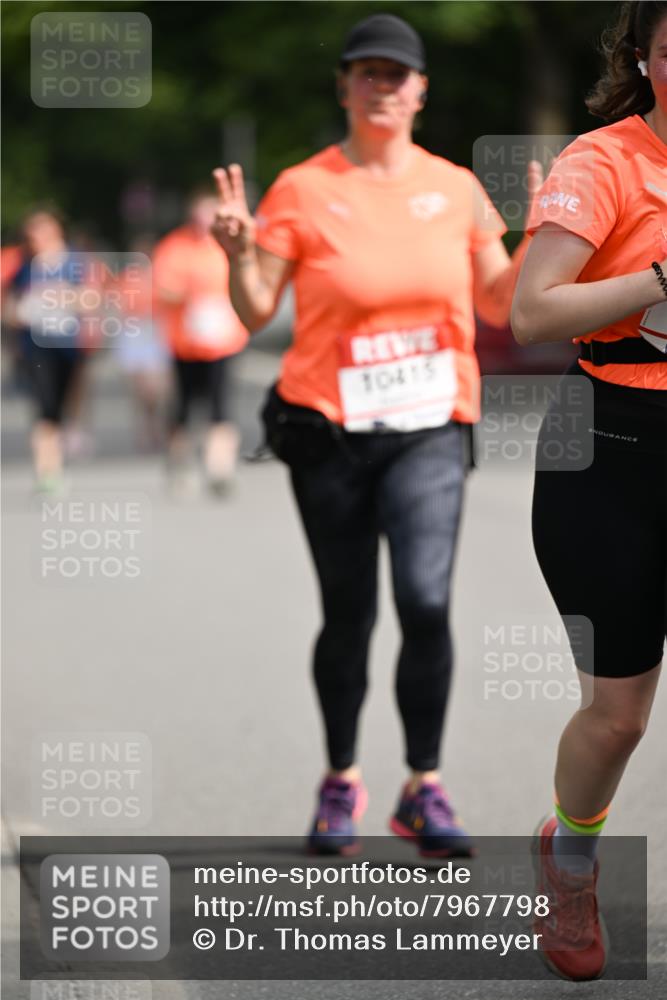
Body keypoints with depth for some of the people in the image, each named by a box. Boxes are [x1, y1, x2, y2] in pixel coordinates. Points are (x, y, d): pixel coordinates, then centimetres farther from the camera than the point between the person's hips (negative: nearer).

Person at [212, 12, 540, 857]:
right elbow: (256, 313, -4)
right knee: (347, 613, 7)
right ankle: (340, 783, 26)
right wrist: (240, 254, -23)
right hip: (329, 429, -1)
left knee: (427, 600, -16)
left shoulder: (456, 188, 6)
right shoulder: (303, 190, -2)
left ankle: (424, 788, -4)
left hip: (429, 429, 1)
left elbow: (497, 305, 11)